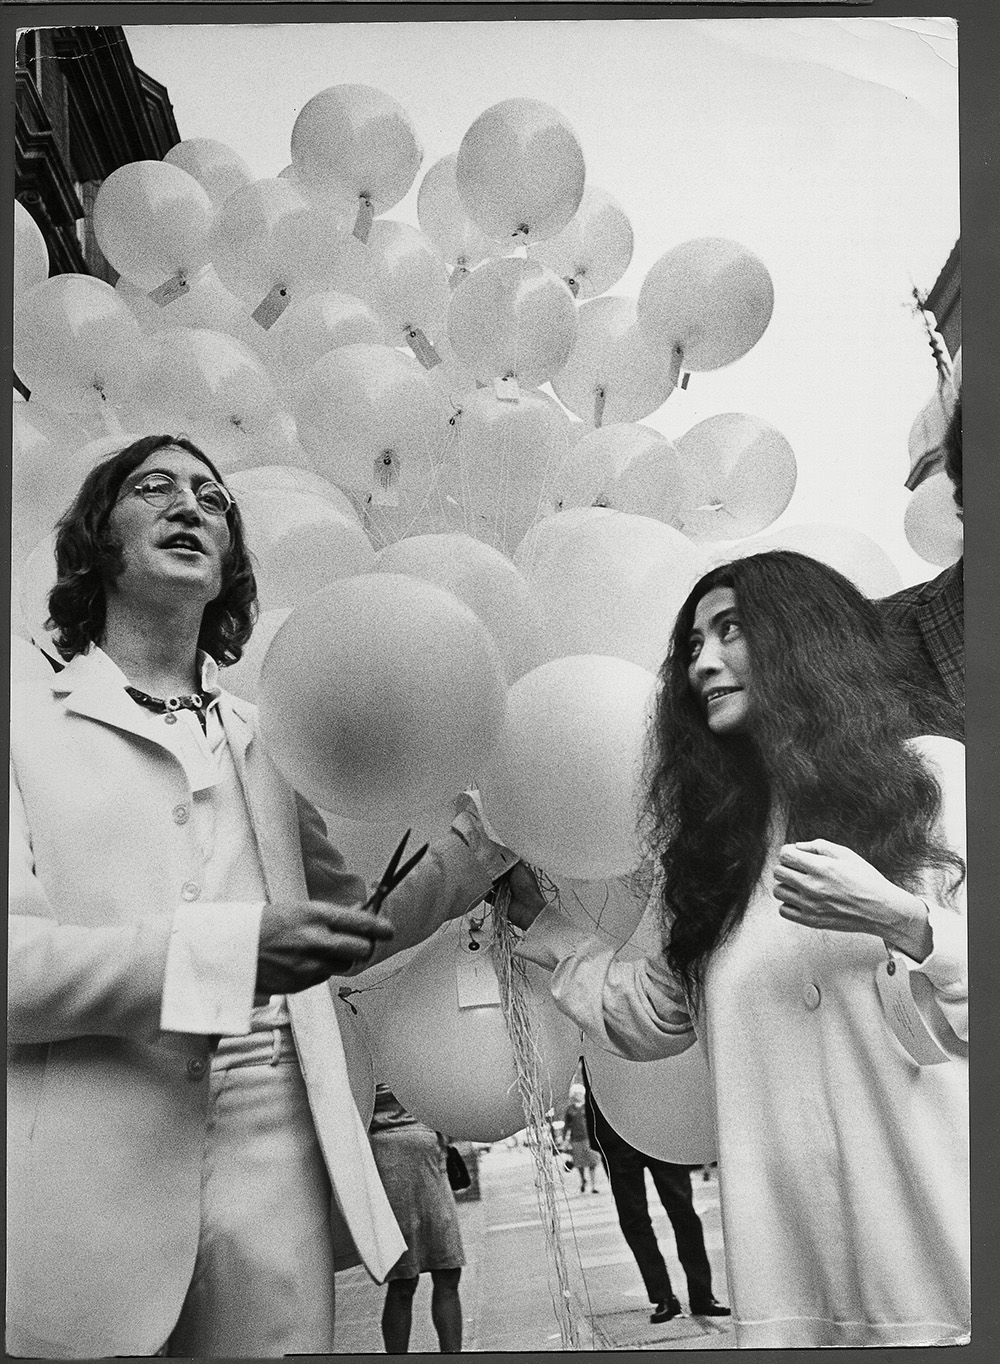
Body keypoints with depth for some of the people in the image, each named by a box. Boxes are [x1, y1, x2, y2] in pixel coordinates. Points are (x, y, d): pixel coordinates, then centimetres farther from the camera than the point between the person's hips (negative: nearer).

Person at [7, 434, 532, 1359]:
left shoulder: (265, 744, 15)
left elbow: (356, 925, 21)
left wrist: (489, 830, 10)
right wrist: (225, 946, -22)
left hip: (278, 1169, 4)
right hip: (91, 1179, -3)